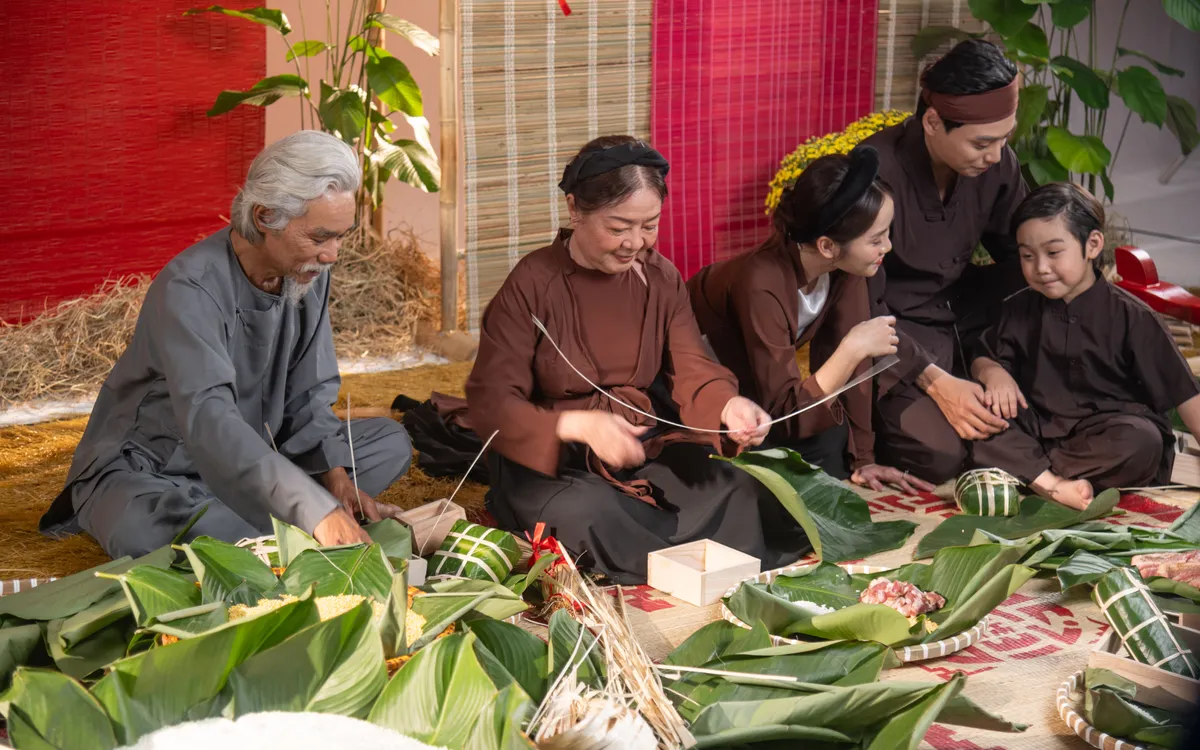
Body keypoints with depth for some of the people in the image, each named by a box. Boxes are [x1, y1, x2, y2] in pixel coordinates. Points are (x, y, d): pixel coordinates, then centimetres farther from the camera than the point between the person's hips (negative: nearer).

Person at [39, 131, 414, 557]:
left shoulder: (308, 274, -5)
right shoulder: (189, 289, -27)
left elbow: (308, 397, 1)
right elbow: (209, 423, -40)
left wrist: (335, 474, -19)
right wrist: (316, 511, -48)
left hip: (248, 461, 8)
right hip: (149, 469, -8)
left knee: (390, 442, -5)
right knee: (143, 530, -42)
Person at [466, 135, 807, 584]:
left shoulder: (660, 277, 3)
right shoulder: (532, 284, -12)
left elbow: (692, 369, -2)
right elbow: (491, 401, -15)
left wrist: (729, 405, -27)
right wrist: (578, 426, -32)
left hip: (649, 447, 4)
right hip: (551, 458, -4)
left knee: (748, 500, -20)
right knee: (583, 516, -37)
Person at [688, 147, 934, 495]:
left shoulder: (843, 265, -21)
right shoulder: (763, 286, -39)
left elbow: (850, 361, -11)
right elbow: (786, 416, -36)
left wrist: (862, 460, -9)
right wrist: (853, 348, -39)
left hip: (754, 386, 5)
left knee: (828, 438, -14)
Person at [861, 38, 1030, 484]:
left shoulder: (996, 162, -8)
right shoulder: (876, 174, -25)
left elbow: (1022, 261, 1)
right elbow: (864, 310, -21)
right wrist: (934, 381, -30)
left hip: (965, 311, 6)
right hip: (896, 330, -6)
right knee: (940, 455, -26)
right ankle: (874, 421, 7)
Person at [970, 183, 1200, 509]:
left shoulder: (1130, 317, -5)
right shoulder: (1020, 310, 7)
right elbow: (983, 359, 14)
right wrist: (992, 372, -10)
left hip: (1103, 437, -3)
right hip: (1037, 429, 3)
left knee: (1142, 440, -36)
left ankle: (1024, 472, -30)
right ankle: (1051, 484, -36)